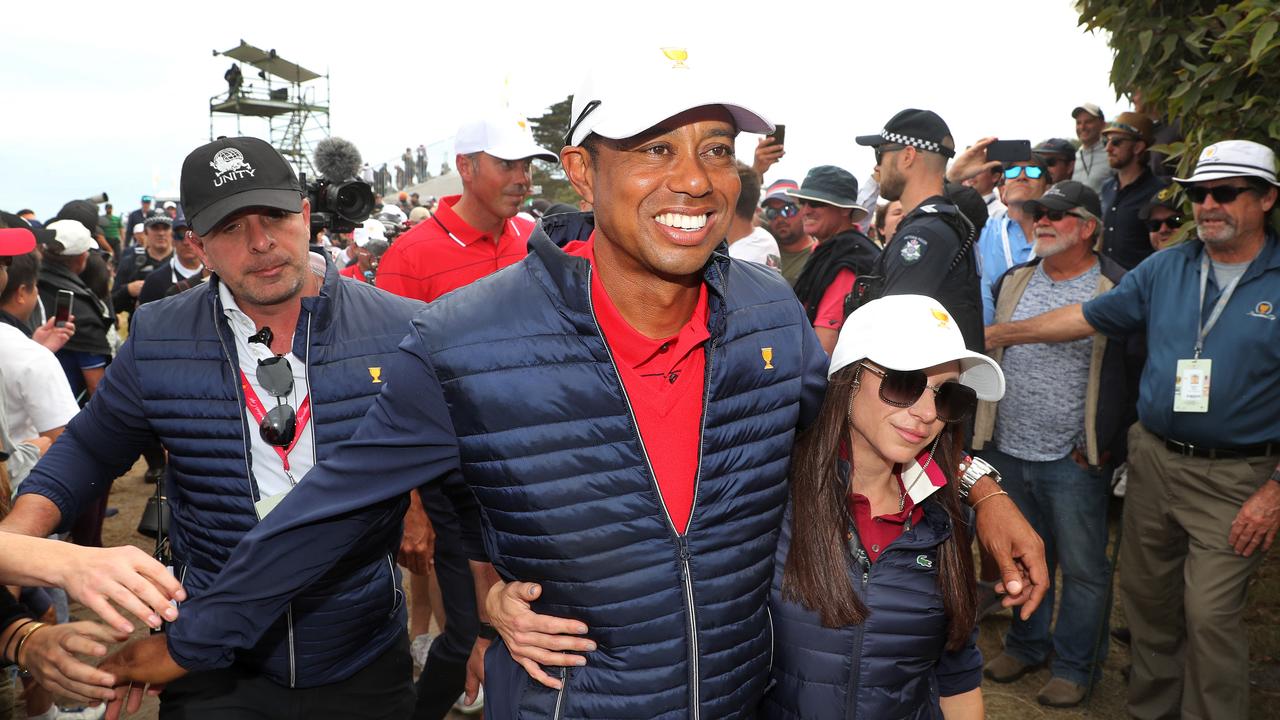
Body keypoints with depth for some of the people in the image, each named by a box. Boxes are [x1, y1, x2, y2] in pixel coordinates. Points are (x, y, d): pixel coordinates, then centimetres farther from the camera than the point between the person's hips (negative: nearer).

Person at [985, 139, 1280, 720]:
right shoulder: (1167, 267, 5)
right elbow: (1092, 316, 10)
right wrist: (998, 333, 6)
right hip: (1153, 459, 4)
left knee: (1211, 615, -6)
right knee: (1146, 599, 14)